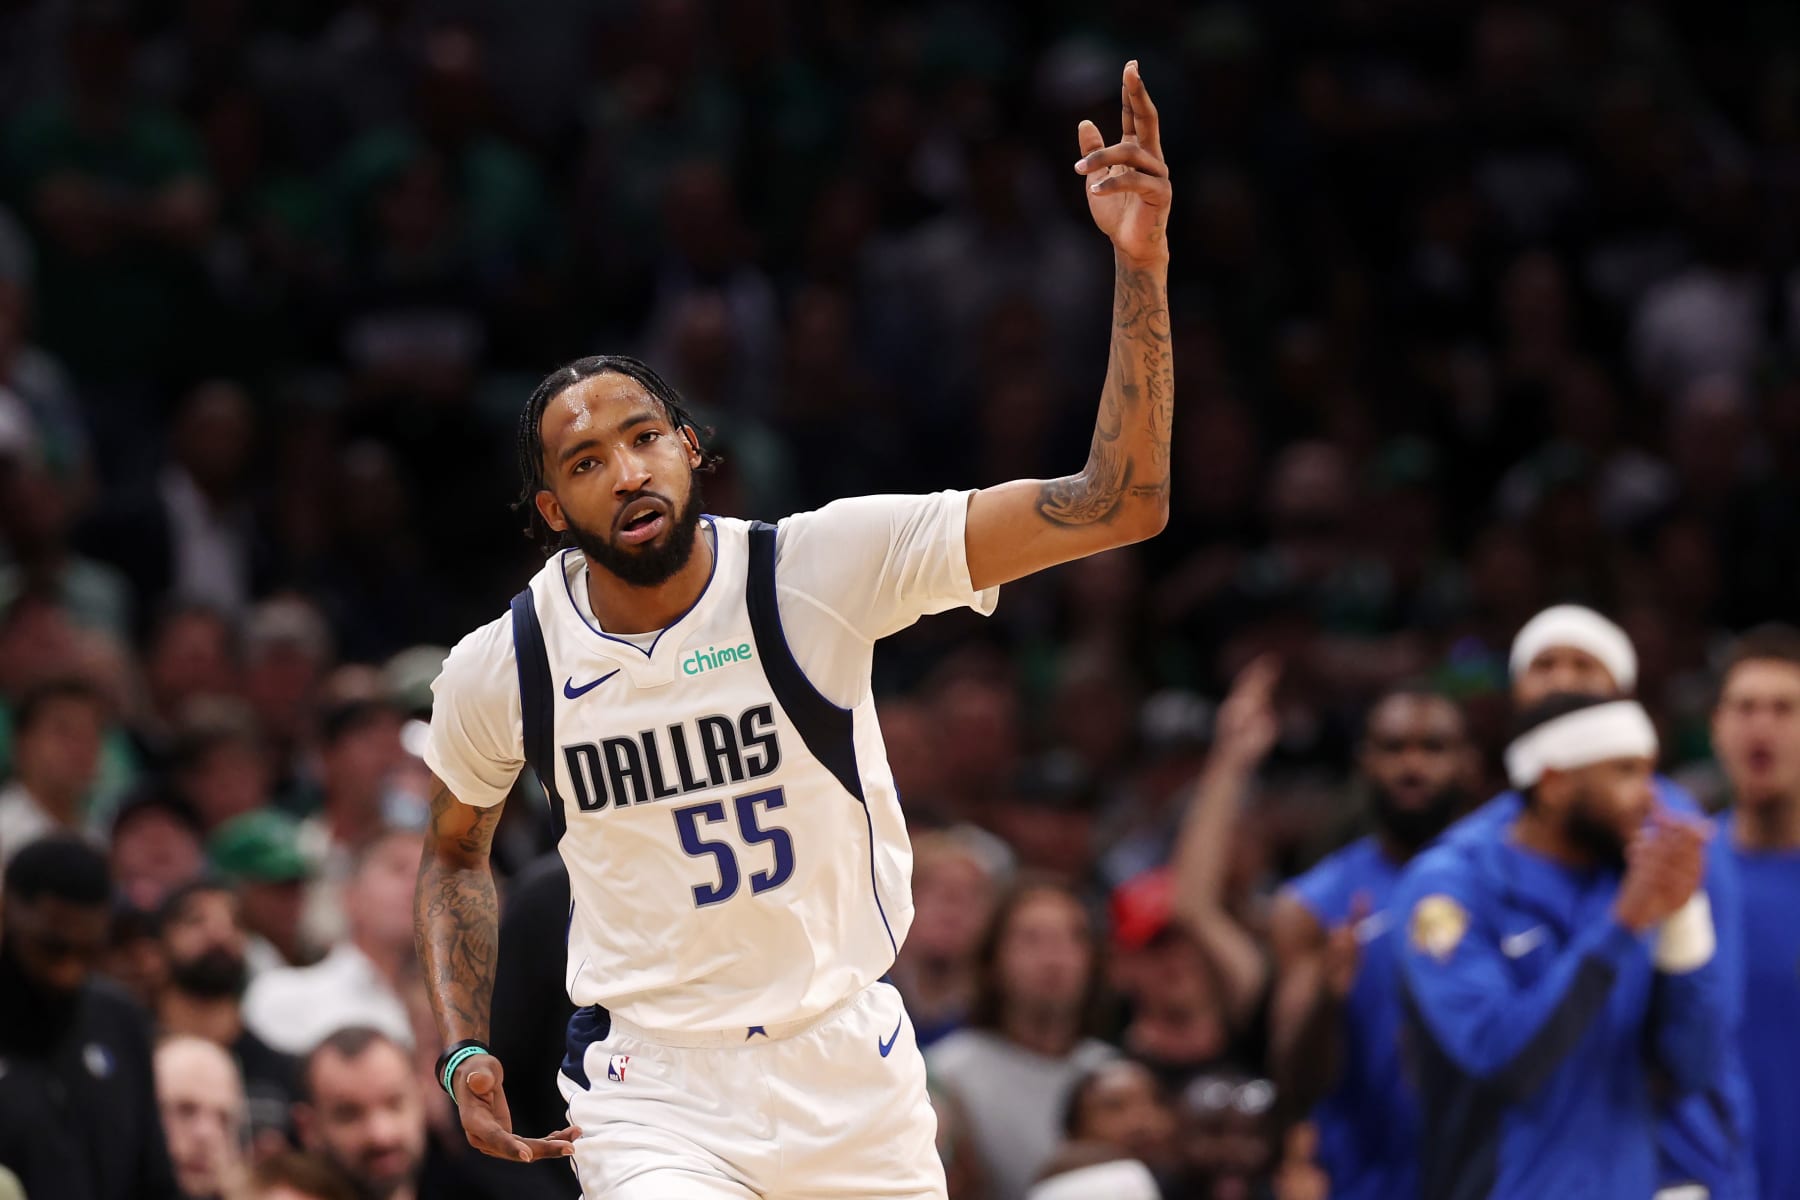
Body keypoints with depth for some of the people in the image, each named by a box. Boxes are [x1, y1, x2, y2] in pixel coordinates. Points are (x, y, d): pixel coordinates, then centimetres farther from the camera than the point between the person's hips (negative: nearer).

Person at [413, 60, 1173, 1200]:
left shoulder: (817, 569, -12)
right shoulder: (499, 669, -6)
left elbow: (1118, 505, -19)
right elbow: (456, 852, 16)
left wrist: (1140, 266, -29)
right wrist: (464, 1053, 3)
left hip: (852, 1075, 1)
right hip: (655, 1093, -1)